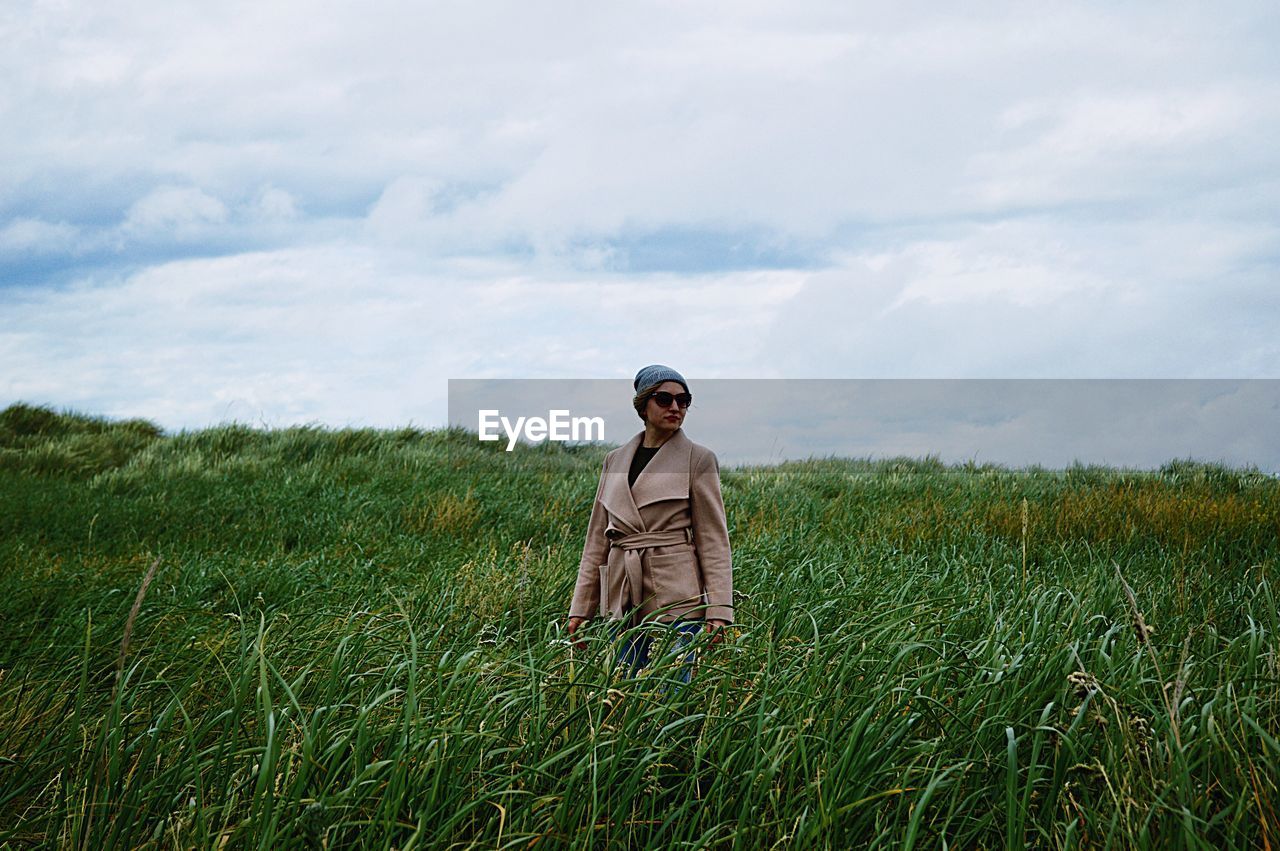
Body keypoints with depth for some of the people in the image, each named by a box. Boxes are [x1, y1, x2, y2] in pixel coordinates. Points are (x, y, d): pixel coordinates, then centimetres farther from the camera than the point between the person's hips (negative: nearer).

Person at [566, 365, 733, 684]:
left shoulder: (699, 460, 1)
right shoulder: (615, 461, 13)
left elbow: (714, 541, -3)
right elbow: (597, 540, 15)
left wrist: (718, 611, -11)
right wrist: (580, 608, 10)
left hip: (676, 597, -4)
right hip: (623, 603, 5)